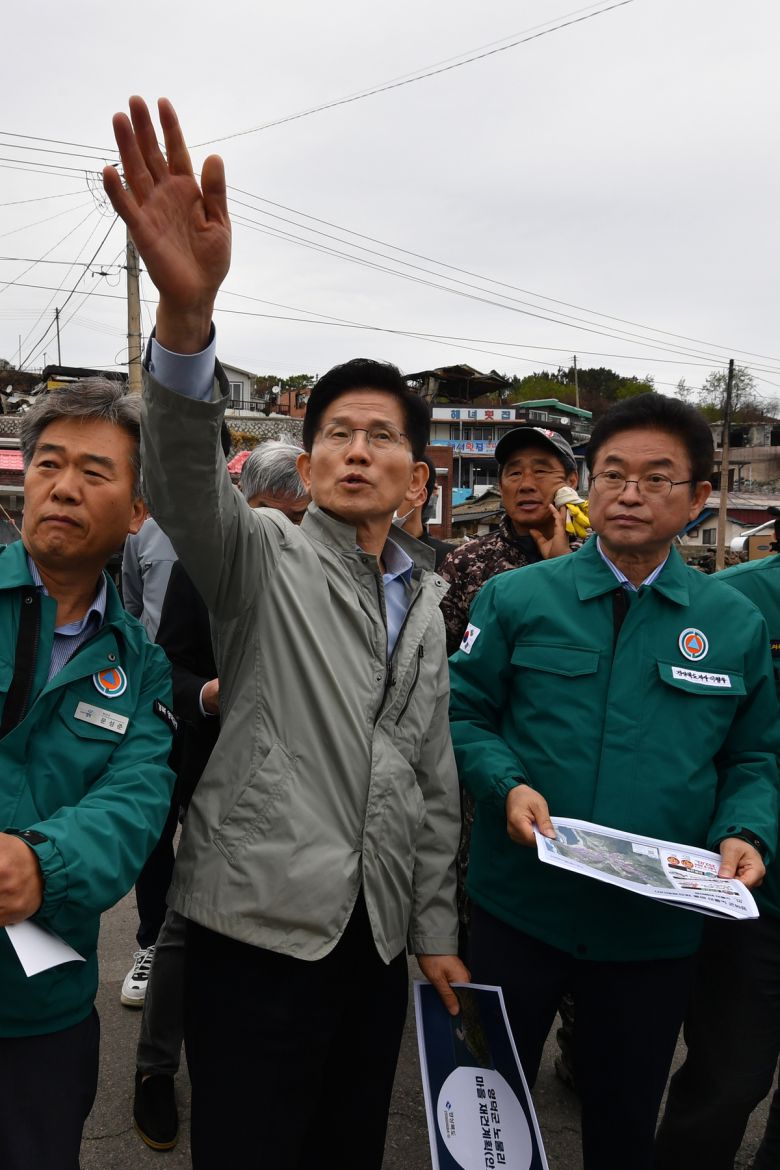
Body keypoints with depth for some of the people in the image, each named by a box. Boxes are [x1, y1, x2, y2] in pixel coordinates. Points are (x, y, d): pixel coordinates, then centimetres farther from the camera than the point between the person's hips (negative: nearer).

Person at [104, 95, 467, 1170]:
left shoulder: (425, 608, 10)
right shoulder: (262, 557, -4)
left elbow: (433, 782, 13)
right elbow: (186, 485, -28)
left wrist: (436, 931, 13)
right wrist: (186, 319, -45)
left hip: (381, 934, 5)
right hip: (262, 922, -4)